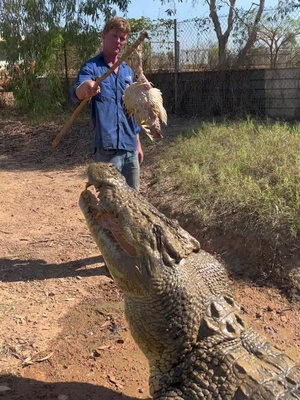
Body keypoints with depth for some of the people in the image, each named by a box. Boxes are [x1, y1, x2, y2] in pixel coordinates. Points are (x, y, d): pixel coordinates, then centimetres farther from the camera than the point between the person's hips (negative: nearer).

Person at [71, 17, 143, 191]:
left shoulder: (128, 70, 14)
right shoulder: (92, 67, -5)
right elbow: (77, 94, -26)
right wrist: (85, 87, -49)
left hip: (130, 147, 6)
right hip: (107, 148, -6)